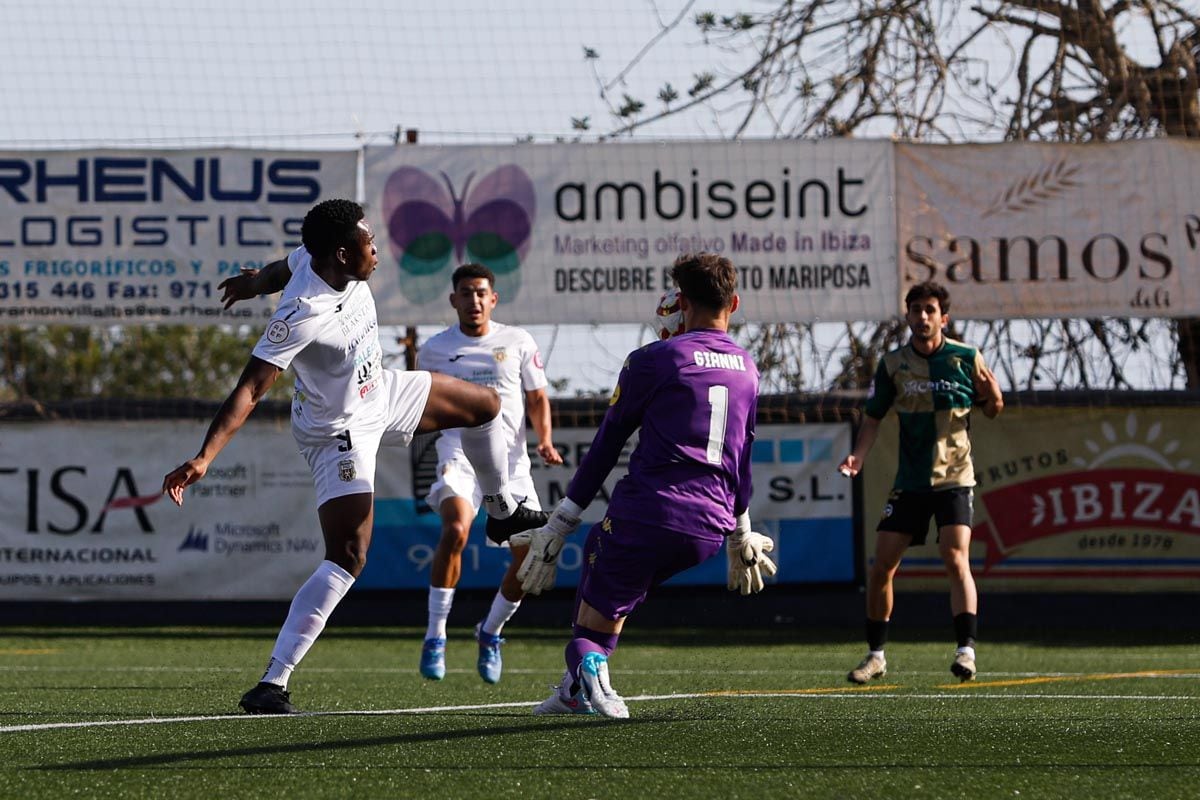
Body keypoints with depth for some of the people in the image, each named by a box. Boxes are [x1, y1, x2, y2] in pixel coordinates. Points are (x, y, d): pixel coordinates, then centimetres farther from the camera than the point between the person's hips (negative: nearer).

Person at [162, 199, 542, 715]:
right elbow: (250, 391, -38)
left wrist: (253, 283, 33)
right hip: (340, 432, -9)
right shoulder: (301, 318, -38)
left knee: (485, 406, 22)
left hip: (380, 394, 9)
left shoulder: (315, 260, -14)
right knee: (347, 559, -18)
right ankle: (271, 685, -19)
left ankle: (504, 513, 51)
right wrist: (204, 457, -46)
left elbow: (283, 268, 10)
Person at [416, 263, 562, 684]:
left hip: (510, 457, 2)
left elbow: (537, 398, 12)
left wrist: (545, 441, -4)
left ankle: (490, 632, 18)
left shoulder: (518, 342, 8)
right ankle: (435, 637, -22)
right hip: (459, 453, -2)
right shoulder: (434, 349, 8)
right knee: (455, 528, -30)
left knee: (531, 549, -8)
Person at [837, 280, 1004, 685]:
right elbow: (873, 417, 6)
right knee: (881, 566, 0)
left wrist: (993, 397, -18)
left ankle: (966, 650, -20)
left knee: (956, 560, -19)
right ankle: (876, 654, 14)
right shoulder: (893, 364, 1)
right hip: (909, 481, 3)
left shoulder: (966, 358, -3)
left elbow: (991, 410, 6)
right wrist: (858, 455, -11)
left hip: (954, 477, -3)